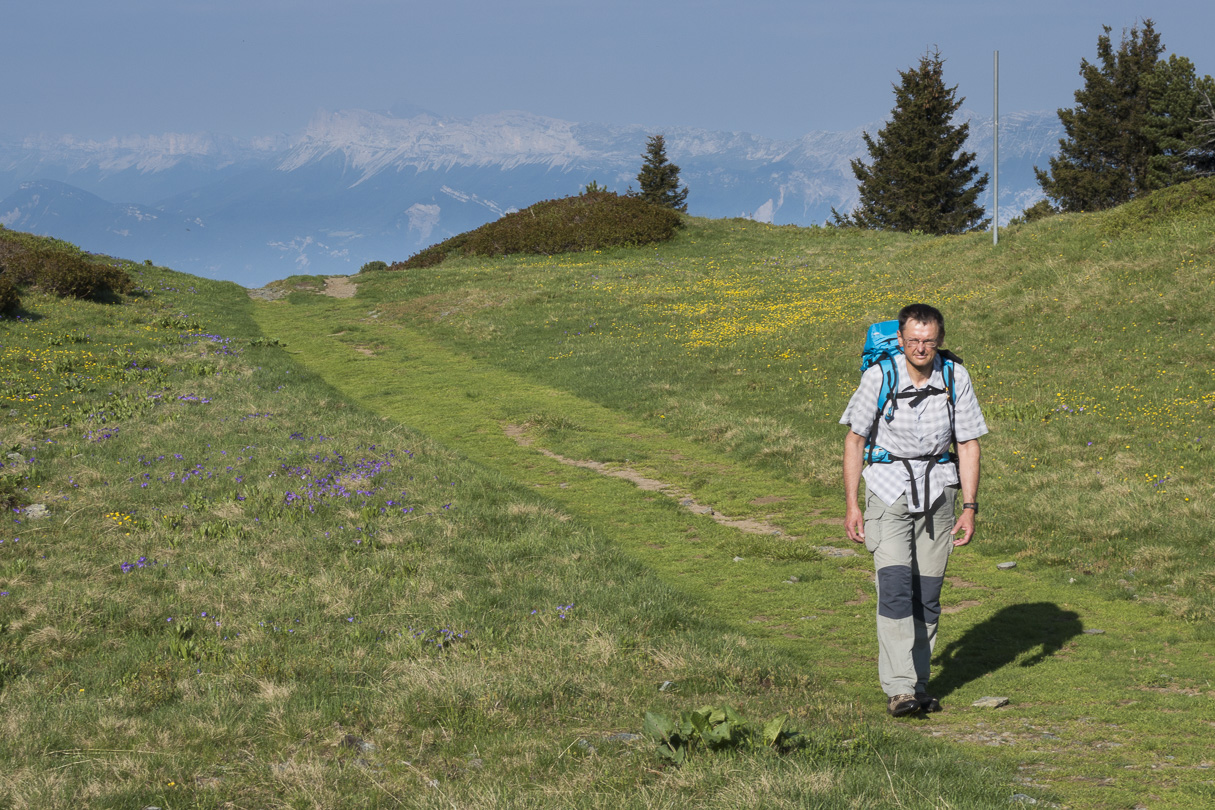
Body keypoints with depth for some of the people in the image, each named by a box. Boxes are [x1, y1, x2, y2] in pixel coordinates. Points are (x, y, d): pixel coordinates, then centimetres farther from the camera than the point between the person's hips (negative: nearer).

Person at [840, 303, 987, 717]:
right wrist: (852, 504, -6)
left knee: (927, 592, 4)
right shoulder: (879, 377, -14)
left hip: (937, 488, 2)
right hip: (888, 485, -2)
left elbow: (968, 445, 0)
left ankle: (919, 683, 17)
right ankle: (899, 689, -19)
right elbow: (855, 439, -4)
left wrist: (970, 507, -4)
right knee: (895, 584, -16)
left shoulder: (956, 378, -8)